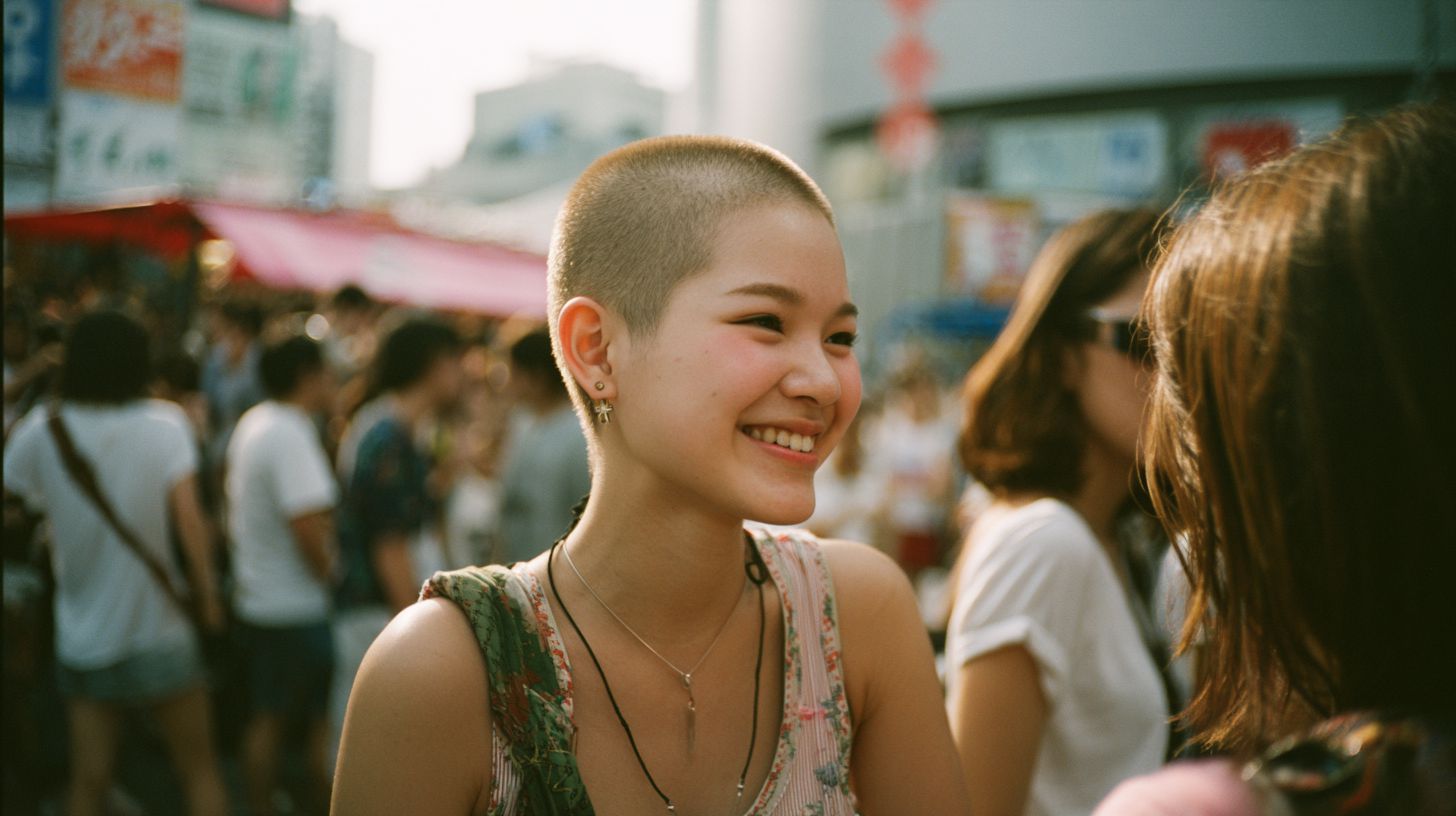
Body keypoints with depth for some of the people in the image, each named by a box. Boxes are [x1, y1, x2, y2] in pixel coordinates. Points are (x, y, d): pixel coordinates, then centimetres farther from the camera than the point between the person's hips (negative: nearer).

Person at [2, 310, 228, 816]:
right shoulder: (163, 424, -10)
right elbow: (188, 516, -17)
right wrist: (208, 593, -8)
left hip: (83, 640, 2)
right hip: (159, 636, -2)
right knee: (199, 770, 12)